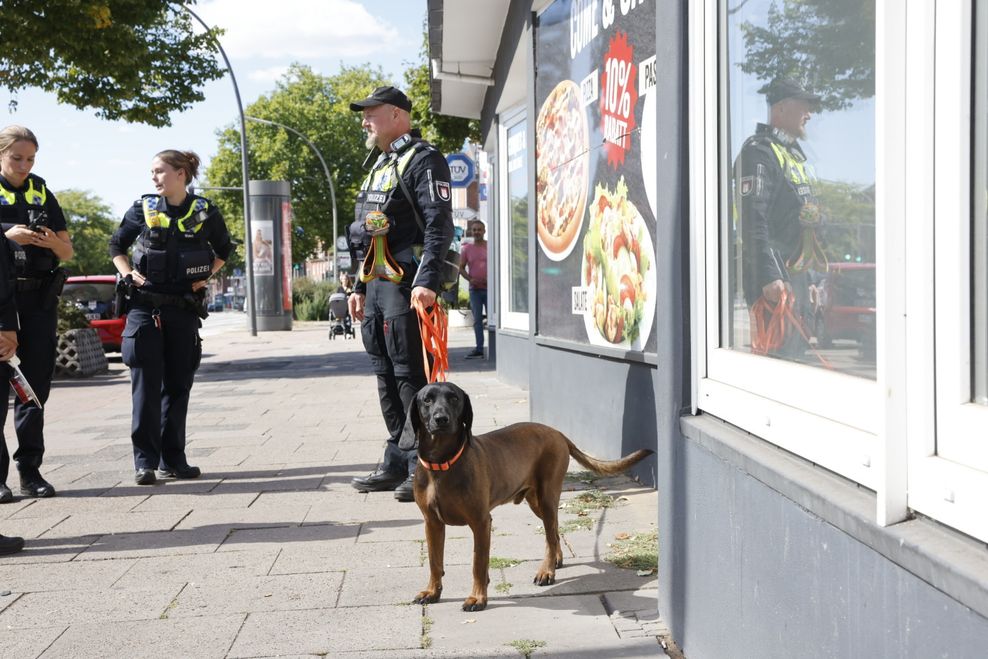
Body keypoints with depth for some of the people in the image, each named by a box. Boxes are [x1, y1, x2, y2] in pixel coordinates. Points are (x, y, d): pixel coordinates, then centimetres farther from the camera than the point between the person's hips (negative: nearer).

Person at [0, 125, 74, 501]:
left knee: (36, 383, 5)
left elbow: (68, 252, 14)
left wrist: (51, 241, -7)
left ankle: (30, 470, 12)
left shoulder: (42, 194, 13)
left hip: (39, 298, 4)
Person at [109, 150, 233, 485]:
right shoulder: (142, 209, 1)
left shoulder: (205, 212, 1)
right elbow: (116, 245, 14)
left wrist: (206, 275, 3)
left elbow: (224, 249, 16)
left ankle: (173, 459, 15)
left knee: (178, 385, 6)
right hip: (145, 306, -1)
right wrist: (128, 273, -1)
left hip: (185, 308, 1)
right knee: (146, 384, -4)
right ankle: (145, 461, 0)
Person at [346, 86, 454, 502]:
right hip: (377, 285, 10)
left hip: (407, 286, -9)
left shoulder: (423, 160, -6)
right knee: (387, 375, 11)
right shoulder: (379, 167, 23)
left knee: (411, 375, -9)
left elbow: (439, 225, -17)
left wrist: (427, 280, -27)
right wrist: (360, 288, 24)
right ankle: (398, 463, 18)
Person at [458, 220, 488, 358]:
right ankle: (479, 348, 9)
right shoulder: (467, 248, 7)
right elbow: (461, 268, 8)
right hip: (475, 289, 2)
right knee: (477, 319, 5)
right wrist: (470, 279, -8)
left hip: (489, 288, -2)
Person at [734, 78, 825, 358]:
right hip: (775, 279, -10)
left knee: (797, 352, 14)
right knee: (778, 355, -11)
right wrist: (769, 277, -27)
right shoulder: (759, 151, -11)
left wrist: (815, 267, 22)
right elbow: (753, 222, -20)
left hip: (797, 274, 10)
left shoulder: (794, 153, 21)